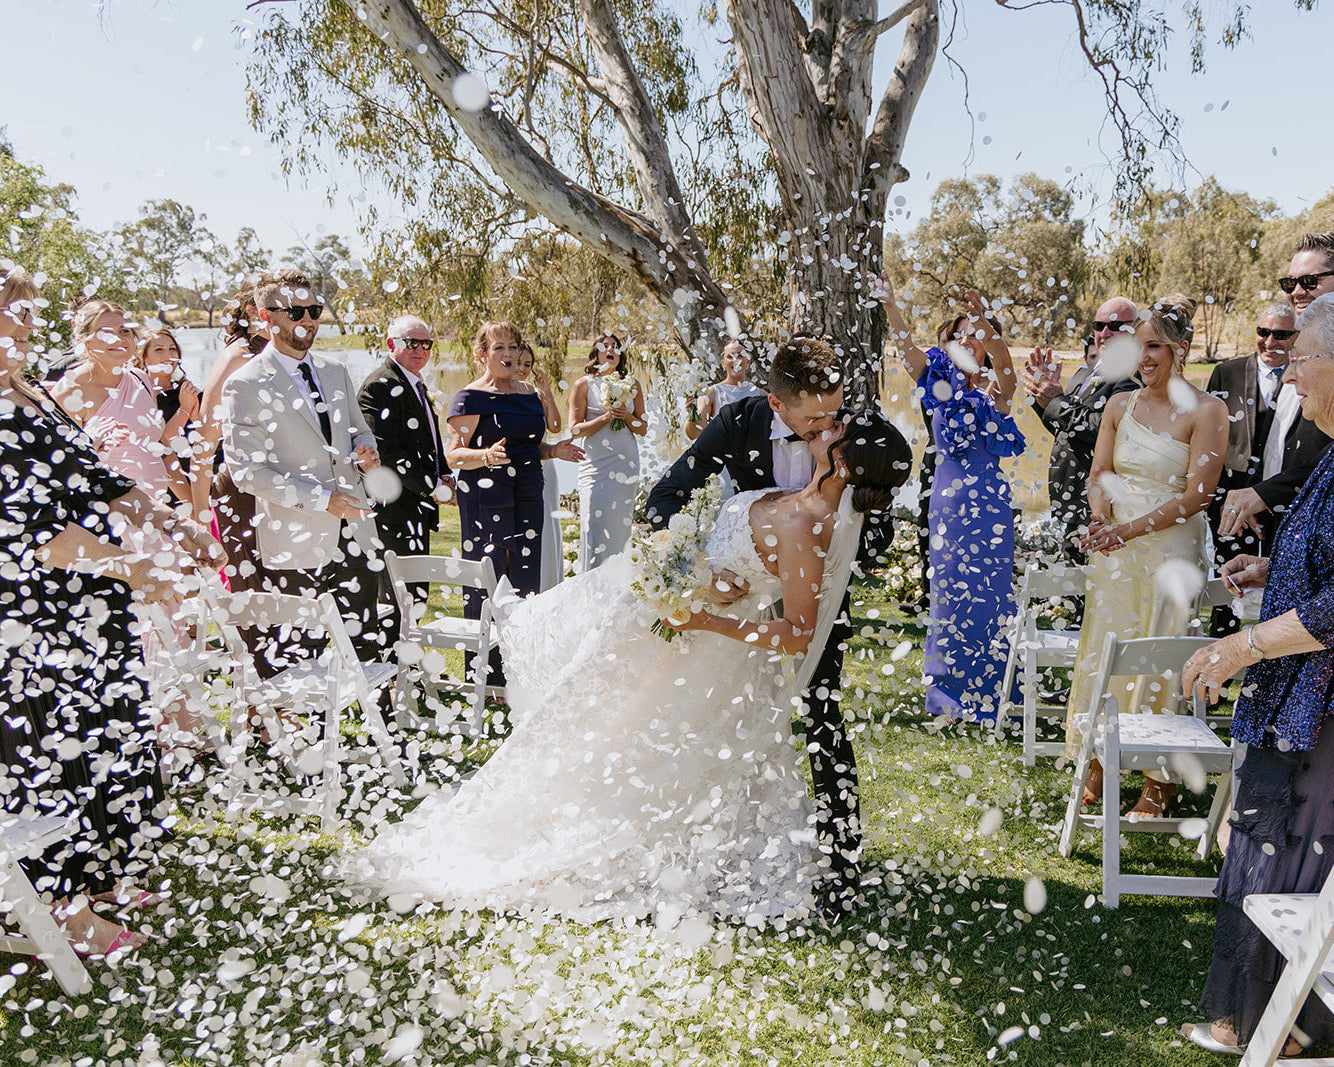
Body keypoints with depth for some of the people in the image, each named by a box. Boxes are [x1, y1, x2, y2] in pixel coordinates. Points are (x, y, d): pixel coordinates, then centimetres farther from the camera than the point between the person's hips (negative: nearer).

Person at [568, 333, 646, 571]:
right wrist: (606, 417, -13)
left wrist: (627, 417, -7)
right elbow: (575, 430, -3)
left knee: (621, 523, 3)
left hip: (626, 462, 3)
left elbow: (643, 429, 13)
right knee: (595, 522, -12)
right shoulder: (584, 385, 3)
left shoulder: (632, 385, 13)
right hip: (597, 463, -3)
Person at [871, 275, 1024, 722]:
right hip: (946, 499, 3)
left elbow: (1005, 361, -25)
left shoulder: (996, 387, -2)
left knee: (985, 593, 3)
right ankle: (948, 691, 22)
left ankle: (986, 695, 17)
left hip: (988, 503, -3)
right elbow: (906, 344, -8)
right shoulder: (942, 380, 6)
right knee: (947, 590, 9)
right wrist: (888, 303, -24)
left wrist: (984, 320, -41)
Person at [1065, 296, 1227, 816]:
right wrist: (1101, 519, -12)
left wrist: (1130, 529, -21)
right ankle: (1101, 761, 23)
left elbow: (1197, 494, -14)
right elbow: (1099, 474, 8)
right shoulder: (1120, 405, 6)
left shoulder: (1206, 411, -10)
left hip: (1170, 551, -5)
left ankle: (1159, 778, 18)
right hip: (1115, 549, 5)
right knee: (1103, 651, 8)